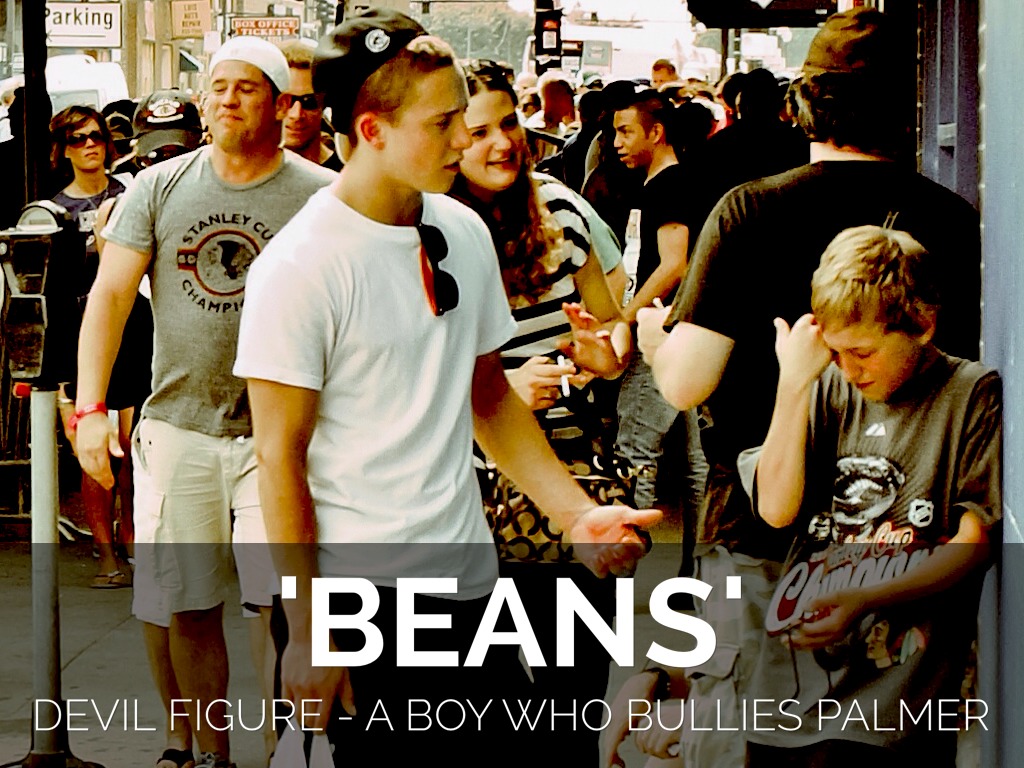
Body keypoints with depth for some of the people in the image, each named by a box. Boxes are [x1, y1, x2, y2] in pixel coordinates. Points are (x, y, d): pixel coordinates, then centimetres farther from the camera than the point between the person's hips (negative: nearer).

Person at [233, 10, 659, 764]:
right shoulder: (300, 267, -13)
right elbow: (280, 458, -11)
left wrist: (577, 513, 4)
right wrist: (306, 633, -13)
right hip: (361, 594, -6)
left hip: (470, 579, 6)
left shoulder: (465, 231, 7)